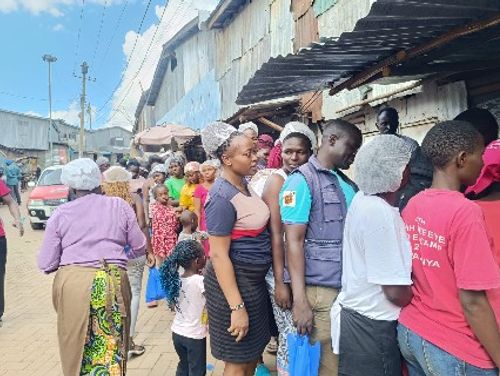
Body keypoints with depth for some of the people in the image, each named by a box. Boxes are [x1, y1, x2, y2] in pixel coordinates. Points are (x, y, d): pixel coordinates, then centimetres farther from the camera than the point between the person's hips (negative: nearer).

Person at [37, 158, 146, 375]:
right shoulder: (120, 206, 6)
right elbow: (140, 248, 12)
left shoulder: (61, 213, 4)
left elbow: (46, 265, 4)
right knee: (112, 350, 12)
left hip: (72, 283, 0)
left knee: (76, 348, 16)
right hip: (113, 283, 0)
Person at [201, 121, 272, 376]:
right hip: (233, 280, -9)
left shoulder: (244, 184, 5)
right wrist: (236, 307, -23)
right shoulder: (222, 198, -22)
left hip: (255, 278, 9)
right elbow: (219, 255, -23)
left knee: (254, 351, 22)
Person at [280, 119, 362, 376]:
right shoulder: (302, 180, -8)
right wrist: (300, 301, -17)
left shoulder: (347, 183, 12)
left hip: (351, 287, 7)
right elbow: (294, 242, -13)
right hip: (321, 290, -7)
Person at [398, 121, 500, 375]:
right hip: (455, 350, -6)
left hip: (409, 333, 7)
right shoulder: (465, 212, -23)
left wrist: (420, 316, 18)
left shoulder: (412, 205, -1)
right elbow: (472, 302, -22)